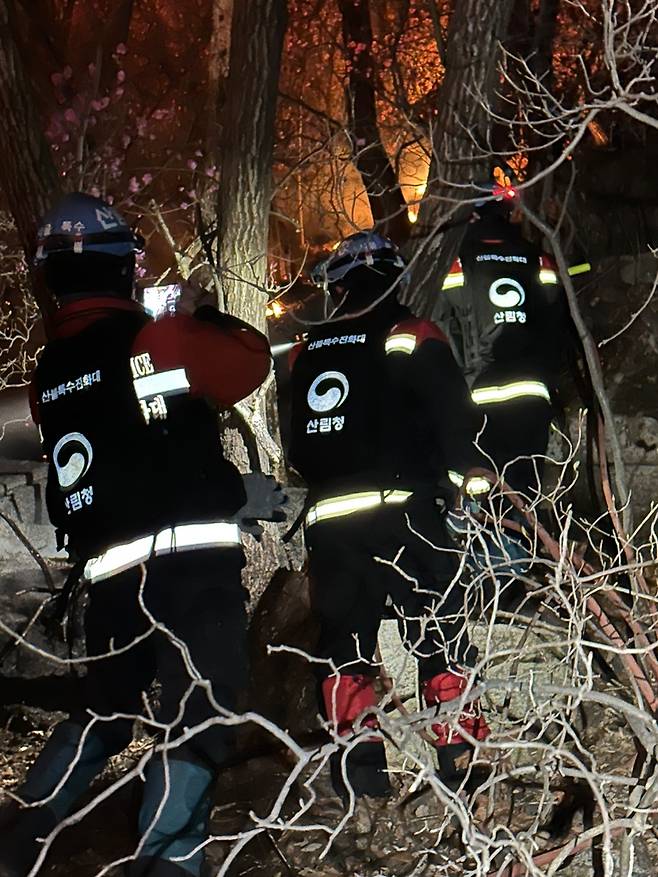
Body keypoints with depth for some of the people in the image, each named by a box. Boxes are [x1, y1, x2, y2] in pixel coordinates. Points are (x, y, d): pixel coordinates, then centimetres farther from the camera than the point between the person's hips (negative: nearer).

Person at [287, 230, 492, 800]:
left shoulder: (305, 354, 12)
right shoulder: (411, 338, -4)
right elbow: (455, 419, -7)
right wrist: (466, 476, 7)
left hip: (327, 517, 4)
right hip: (402, 512, -4)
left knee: (343, 638, 11)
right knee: (440, 629, 3)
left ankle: (358, 754, 9)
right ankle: (459, 745, 3)